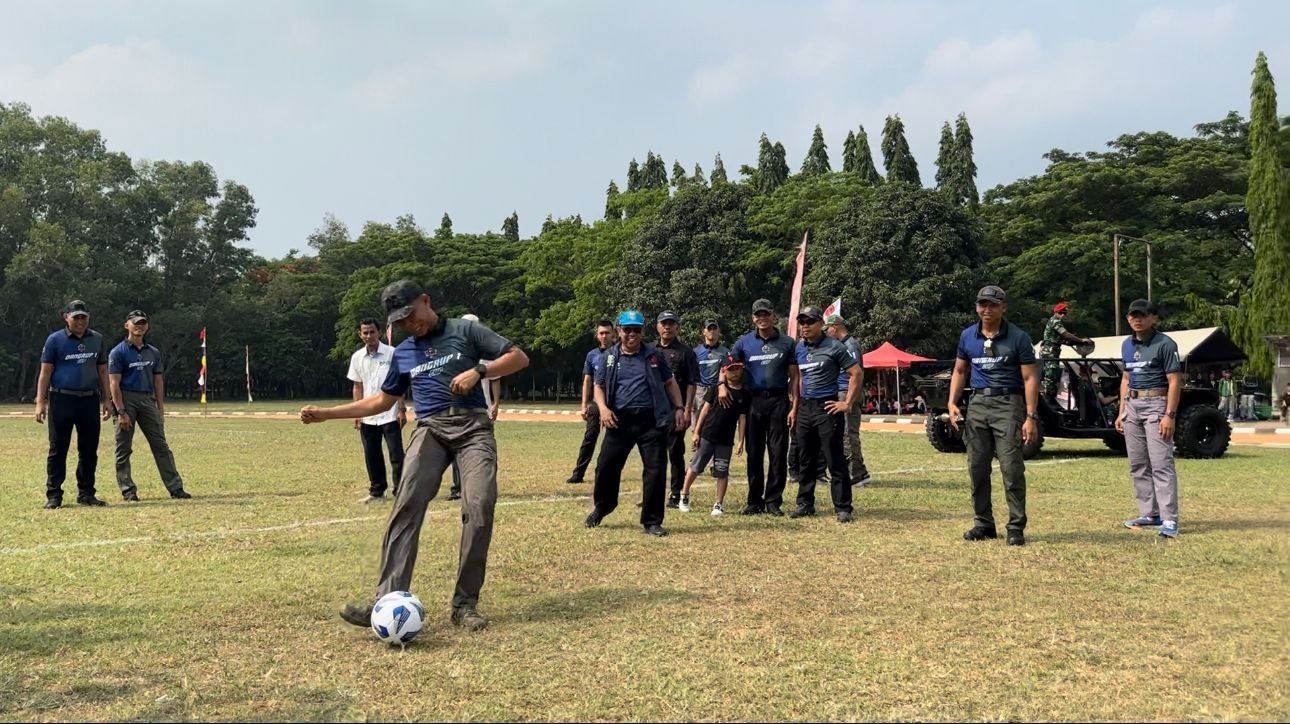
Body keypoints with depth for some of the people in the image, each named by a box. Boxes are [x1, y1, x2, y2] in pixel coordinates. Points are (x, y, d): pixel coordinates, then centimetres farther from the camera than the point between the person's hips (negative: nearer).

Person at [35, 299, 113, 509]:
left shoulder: (97, 339, 10)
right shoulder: (55, 340, 0)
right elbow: (45, 372, -1)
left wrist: (106, 399, 11)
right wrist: (40, 402, -7)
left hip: (89, 400, 3)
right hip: (61, 400, -3)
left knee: (89, 451, 7)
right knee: (57, 450, 0)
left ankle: (86, 493, 15)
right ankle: (53, 496, 4)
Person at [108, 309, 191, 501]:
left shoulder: (153, 352, 14)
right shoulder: (118, 352, -3)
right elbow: (114, 383, -8)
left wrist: (161, 409, 10)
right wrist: (121, 412, -15)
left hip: (148, 400, 5)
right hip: (126, 400, -4)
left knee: (161, 446, 1)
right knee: (124, 448, 2)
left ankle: (175, 488, 1)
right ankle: (128, 491, 9)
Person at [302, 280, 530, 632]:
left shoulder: (465, 330, 8)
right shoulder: (403, 353, 20)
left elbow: (519, 357, 2)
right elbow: (382, 400, 30)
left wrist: (478, 371, -13)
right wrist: (326, 413, 24)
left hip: (472, 425, -3)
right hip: (430, 429, 3)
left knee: (480, 507, -20)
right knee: (407, 504, -20)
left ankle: (465, 603, -9)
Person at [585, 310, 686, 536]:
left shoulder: (654, 356, 9)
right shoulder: (610, 357, 9)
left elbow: (669, 383, 16)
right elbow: (599, 386, 13)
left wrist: (679, 407, 4)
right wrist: (603, 408, -6)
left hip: (651, 421, -1)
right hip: (619, 421, 1)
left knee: (656, 470, -4)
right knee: (606, 466, 2)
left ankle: (652, 521, 8)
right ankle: (601, 508, 28)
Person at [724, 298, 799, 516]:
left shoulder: (787, 343, 4)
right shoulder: (745, 342, 7)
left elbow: (794, 377, 4)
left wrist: (794, 407, -4)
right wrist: (722, 385, -7)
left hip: (779, 401, -1)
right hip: (754, 401, 1)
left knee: (778, 453, -1)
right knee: (754, 453, 5)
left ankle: (773, 500, 7)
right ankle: (755, 501, 13)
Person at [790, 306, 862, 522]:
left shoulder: (834, 347, -7)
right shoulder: (799, 349, 11)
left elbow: (856, 373, -7)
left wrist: (847, 404, -11)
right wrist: (795, 407, 15)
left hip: (827, 408, -6)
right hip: (805, 408, 6)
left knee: (836, 461, -4)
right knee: (806, 460, 12)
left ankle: (843, 508, 1)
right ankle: (805, 503, 21)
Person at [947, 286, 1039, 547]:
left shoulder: (1018, 338, -4)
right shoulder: (967, 336, 9)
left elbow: (1030, 378, -6)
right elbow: (960, 371, 19)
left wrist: (1031, 417, -13)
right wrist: (952, 403, 5)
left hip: (1008, 404, -5)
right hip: (978, 403, 5)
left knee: (1011, 468, -7)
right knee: (977, 468, 7)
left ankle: (1016, 527, -1)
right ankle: (984, 523, 16)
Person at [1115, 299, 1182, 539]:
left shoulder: (1165, 344, -9)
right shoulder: (1127, 344, 14)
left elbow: (1174, 381, -12)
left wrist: (1170, 415, -19)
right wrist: (1121, 411, 15)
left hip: (1155, 404, -8)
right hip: (1132, 405, 8)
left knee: (1161, 464, -13)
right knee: (1137, 465, 10)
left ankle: (1169, 520, -14)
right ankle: (1150, 514, 18)